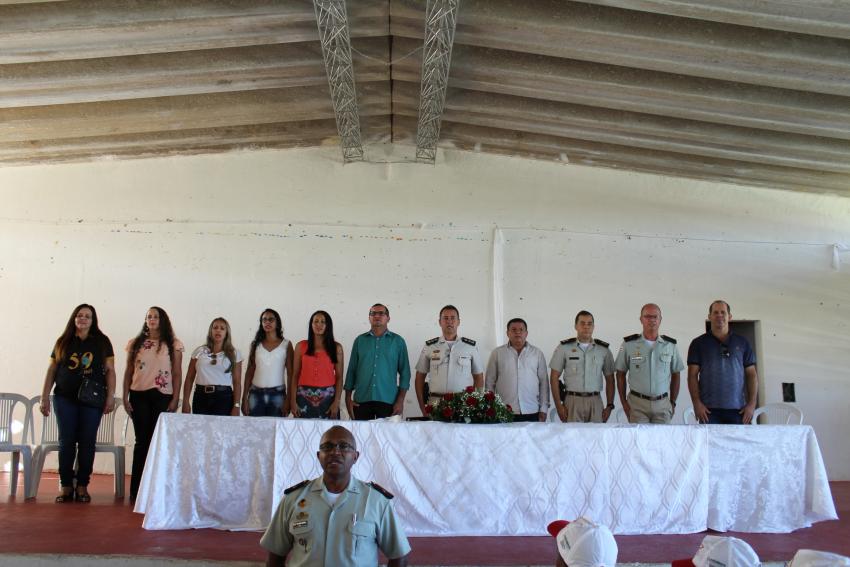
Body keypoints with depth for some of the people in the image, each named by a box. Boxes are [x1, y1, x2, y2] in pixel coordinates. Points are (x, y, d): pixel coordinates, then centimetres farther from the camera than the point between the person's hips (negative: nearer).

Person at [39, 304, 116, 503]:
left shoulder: (102, 342, 5)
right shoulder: (63, 342, 9)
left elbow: (110, 370, 3)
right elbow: (51, 370, 11)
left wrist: (110, 397, -4)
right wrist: (44, 398, 6)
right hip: (65, 398, 1)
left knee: (87, 442, 0)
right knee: (66, 442, 1)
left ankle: (82, 486, 9)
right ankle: (66, 486, 9)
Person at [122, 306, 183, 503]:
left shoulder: (173, 345, 5)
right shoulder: (135, 344, 10)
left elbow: (177, 374, 3)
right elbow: (128, 372, 10)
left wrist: (175, 399, -4)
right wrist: (125, 397, 3)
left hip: (162, 397, -1)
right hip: (139, 396, 1)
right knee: (142, 441, 2)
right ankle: (136, 489, 8)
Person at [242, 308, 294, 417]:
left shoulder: (286, 345, 3)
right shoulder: (256, 344, 9)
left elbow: (290, 374, 1)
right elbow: (249, 372, 8)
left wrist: (288, 399, -7)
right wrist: (244, 398, 2)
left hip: (277, 394, -2)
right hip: (256, 394, 2)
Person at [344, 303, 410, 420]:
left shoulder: (397, 341, 6)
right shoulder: (360, 340, 10)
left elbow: (404, 372, 4)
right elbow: (351, 370, 10)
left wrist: (400, 400, -3)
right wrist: (348, 398, 4)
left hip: (388, 401, -1)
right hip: (361, 401, 1)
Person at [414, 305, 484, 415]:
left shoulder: (471, 346, 7)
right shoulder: (429, 347, 7)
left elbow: (479, 377, 11)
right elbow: (420, 377, 10)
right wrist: (422, 408, 2)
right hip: (435, 402, 0)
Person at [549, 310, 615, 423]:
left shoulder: (604, 349, 8)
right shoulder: (564, 348, 3)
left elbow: (610, 380, 12)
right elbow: (554, 377, 2)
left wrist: (609, 405, 4)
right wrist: (558, 405, -4)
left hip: (595, 401, 2)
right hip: (572, 401, -1)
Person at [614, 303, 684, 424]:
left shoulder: (670, 345, 6)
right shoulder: (629, 344, 0)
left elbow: (675, 375, 12)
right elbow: (620, 374, 5)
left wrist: (673, 402, 7)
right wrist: (624, 402, 0)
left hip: (662, 404, 2)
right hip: (637, 403, -2)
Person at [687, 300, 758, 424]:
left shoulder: (742, 343, 13)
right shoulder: (699, 343, 8)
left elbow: (752, 374, 12)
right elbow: (692, 375, 3)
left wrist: (752, 404, 2)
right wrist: (697, 403, -8)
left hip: (737, 409, 2)